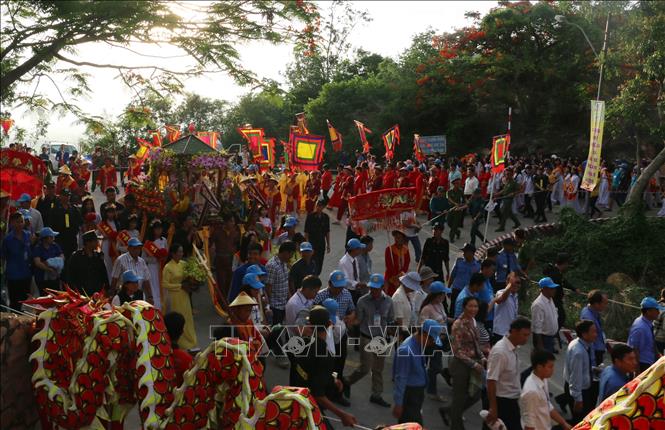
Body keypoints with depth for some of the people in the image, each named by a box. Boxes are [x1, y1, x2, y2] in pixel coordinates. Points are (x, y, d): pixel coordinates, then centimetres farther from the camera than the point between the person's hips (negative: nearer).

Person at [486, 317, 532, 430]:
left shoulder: (514, 348, 2)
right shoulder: (500, 352, -24)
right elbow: (491, 381, -25)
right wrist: (493, 408, -24)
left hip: (513, 400, 9)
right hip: (503, 402, -9)